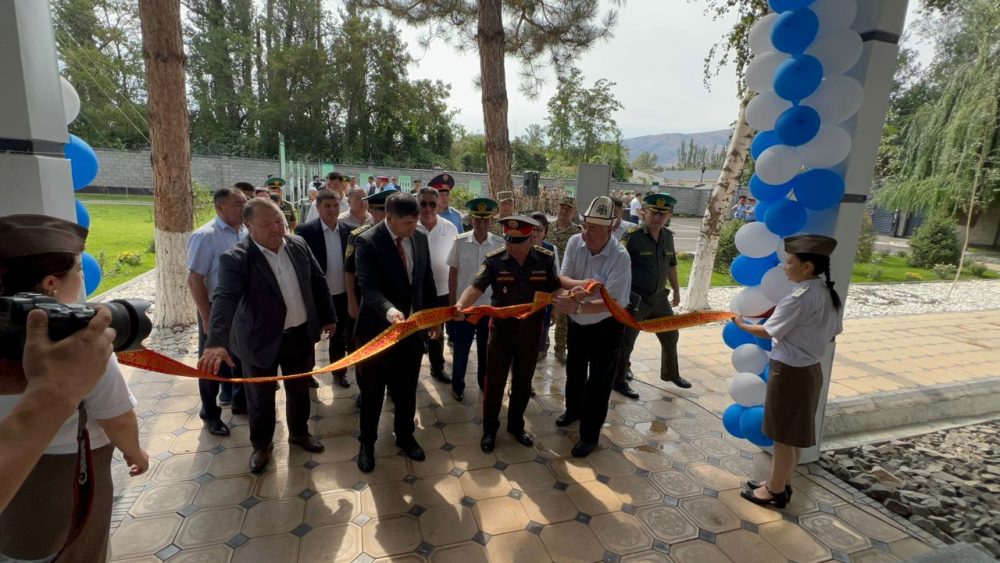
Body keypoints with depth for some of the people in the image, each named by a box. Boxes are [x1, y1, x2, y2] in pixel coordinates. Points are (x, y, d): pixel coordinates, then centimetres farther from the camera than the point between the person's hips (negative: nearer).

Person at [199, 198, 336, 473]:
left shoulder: (298, 245, -4)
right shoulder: (235, 259, -20)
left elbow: (318, 281, 5)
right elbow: (225, 299, -32)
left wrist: (328, 316, 9)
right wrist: (217, 342, -46)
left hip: (300, 333, 4)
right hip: (261, 340, -4)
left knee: (300, 390, 21)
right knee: (260, 397, 15)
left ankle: (299, 432, 45)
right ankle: (261, 445, 39)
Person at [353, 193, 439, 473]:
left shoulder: (420, 239, 1)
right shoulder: (367, 241, -16)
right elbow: (368, 287, -25)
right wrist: (389, 310, -42)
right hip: (379, 328, -4)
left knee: (407, 388, 18)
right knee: (373, 390, 13)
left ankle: (405, 436, 40)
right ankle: (367, 443, 34)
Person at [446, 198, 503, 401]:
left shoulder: (500, 244, -6)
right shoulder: (460, 242, -9)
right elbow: (453, 274, -3)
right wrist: (452, 303, -2)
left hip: (490, 306, 1)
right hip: (464, 306, -1)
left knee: (486, 350, 17)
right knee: (461, 350, 13)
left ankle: (485, 383, 38)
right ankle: (458, 386, 33)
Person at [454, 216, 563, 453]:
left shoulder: (545, 259, -7)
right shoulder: (494, 260, -14)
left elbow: (555, 290, -1)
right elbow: (476, 287, -25)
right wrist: (460, 305, -44)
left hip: (531, 332, 2)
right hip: (501, 330, -2)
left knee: (523, 383, 17)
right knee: (494, 382, 10)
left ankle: (516, 426, 39)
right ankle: (489, 429, 30)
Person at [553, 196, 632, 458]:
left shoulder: (620, 257, -28)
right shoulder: (575, 242, -14)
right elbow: (562, 278, -13)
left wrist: (577, 307, -47)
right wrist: (579, 284, -35)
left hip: (606, 327, -5)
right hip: (577, 323, 5)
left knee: (598, 382, 6)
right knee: (574, 372, 25)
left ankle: (589, 435, 24)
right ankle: (573, 410, 51)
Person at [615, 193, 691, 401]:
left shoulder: (668, 236, 3)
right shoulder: (632, 236, -17)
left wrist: (676, 290, 22)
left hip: (659, 298, 7)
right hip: (635, 299, -7)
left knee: (670, 336, 20)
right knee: (626, 342, 4)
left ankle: (670, 373, 43)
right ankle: (619, 381, 22)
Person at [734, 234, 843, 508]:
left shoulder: (798, 298, -24)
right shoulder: (830, 295, 4)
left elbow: (768, 331, -16)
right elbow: (833, 334, 13)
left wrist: (741, 324, 0)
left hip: (790, 372, -9)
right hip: (810, 369, 9)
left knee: (785, 436, 6)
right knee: (794, 435, 20)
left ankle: (775, 491, 22)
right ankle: (779, 483, 35)